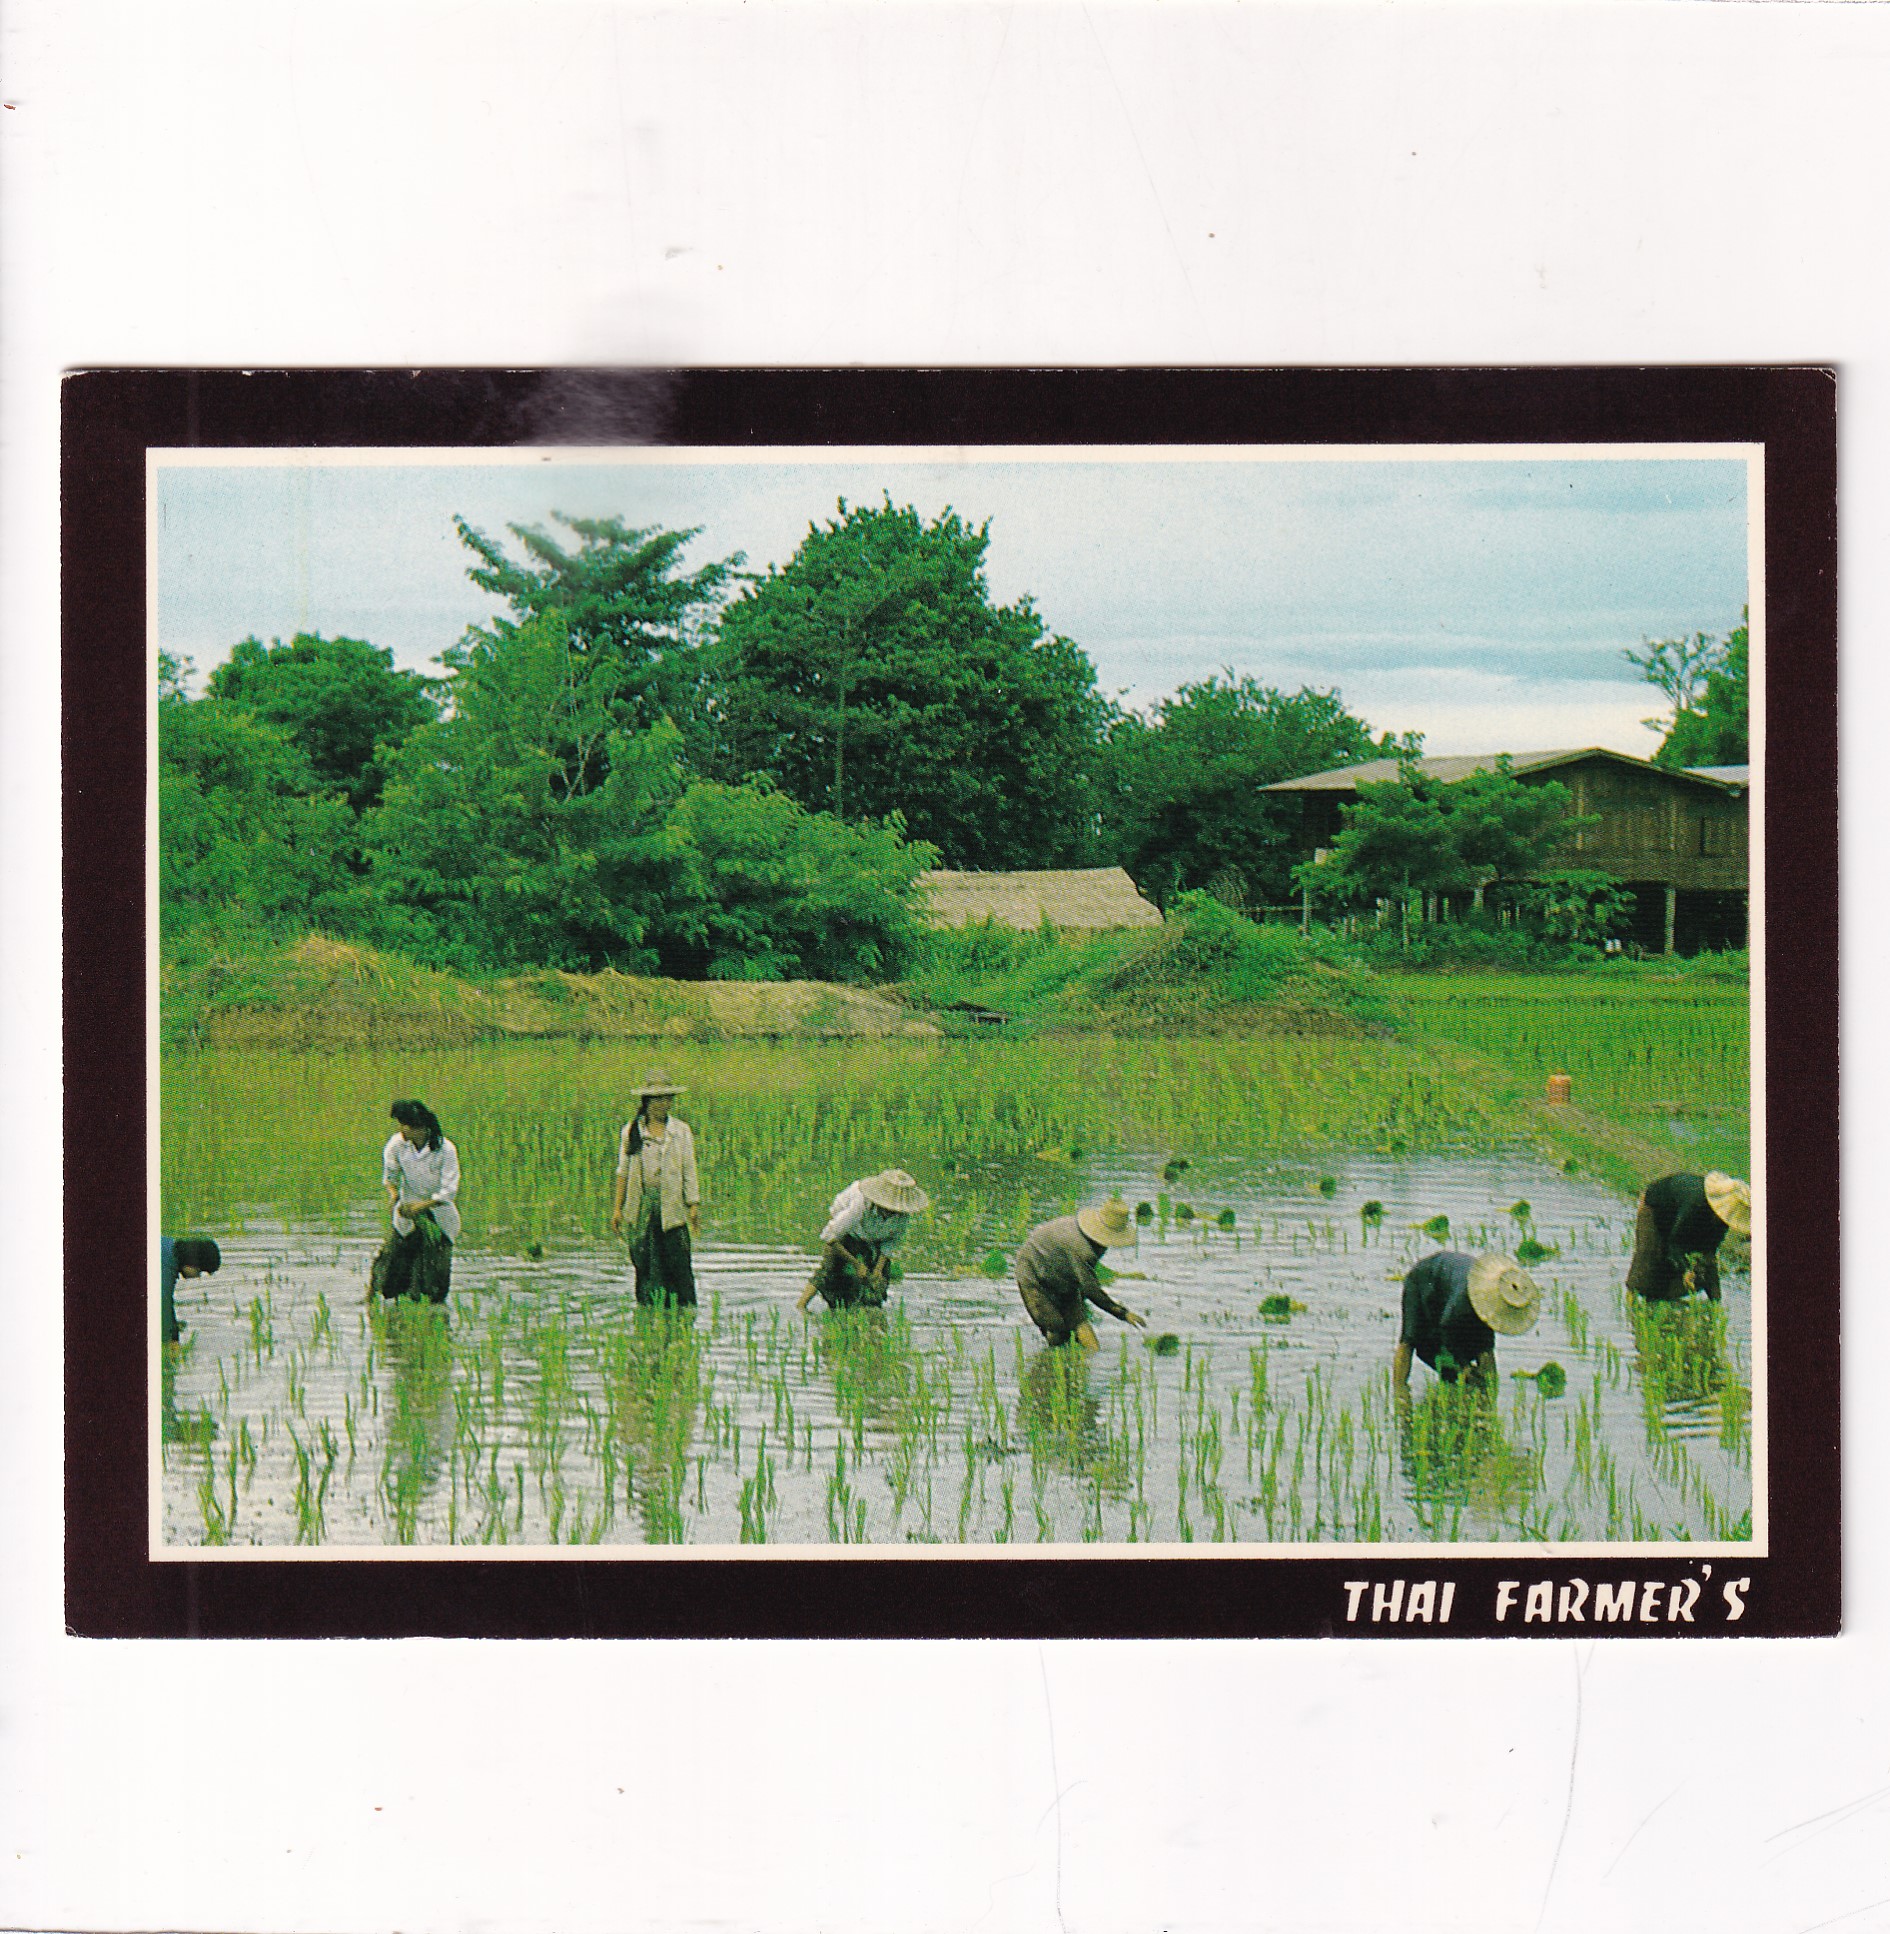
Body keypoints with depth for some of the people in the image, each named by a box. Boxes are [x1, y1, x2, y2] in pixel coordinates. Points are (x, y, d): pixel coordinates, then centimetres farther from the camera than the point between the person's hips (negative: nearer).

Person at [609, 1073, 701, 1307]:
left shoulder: (681, 1131, 6)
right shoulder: (631, 1131, 7)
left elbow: (689, 1170, 6)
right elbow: (623, 1172, 10)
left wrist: (694, 1205, -1)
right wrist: (617, 1208, 7)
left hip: (672, 1206, -1)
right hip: (641, 1205, 1)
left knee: (678, 1262, -5)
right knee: (645, 1264, 1)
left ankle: (686, 1309, 0)